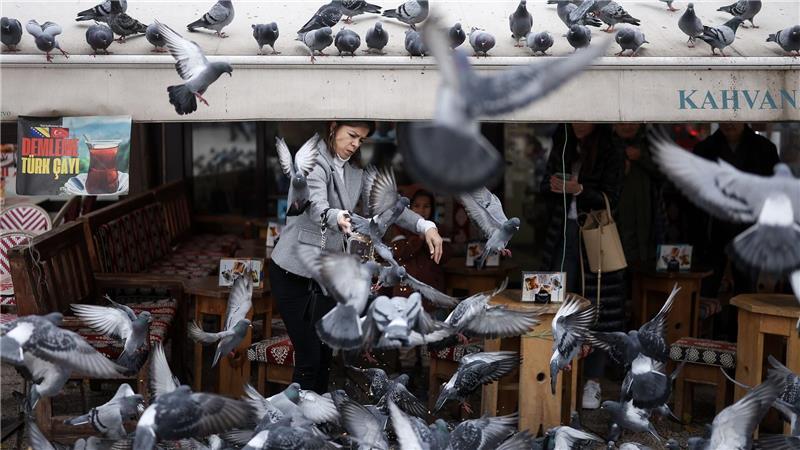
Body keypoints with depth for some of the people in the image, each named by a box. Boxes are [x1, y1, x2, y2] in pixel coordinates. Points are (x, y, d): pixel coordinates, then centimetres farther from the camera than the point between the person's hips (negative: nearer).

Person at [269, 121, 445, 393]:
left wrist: (425, 226, -13)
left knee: (325, 357, 7)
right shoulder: (313, 164, -15)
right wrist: (337, 218, -57)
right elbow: (317, 206, -34)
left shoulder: (356, 173, 8)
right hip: (293, 273, -7)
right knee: (309, 358, -9)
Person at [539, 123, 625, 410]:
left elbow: (610, 198, -9)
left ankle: (593, 382, 3)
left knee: (597, 309, -2)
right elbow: (544, 188, 14)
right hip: (563, 233, 4)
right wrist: (552, 186, -9)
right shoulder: (561, 147, 9)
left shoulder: (611, 153, -4)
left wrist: (579, 190, -23)